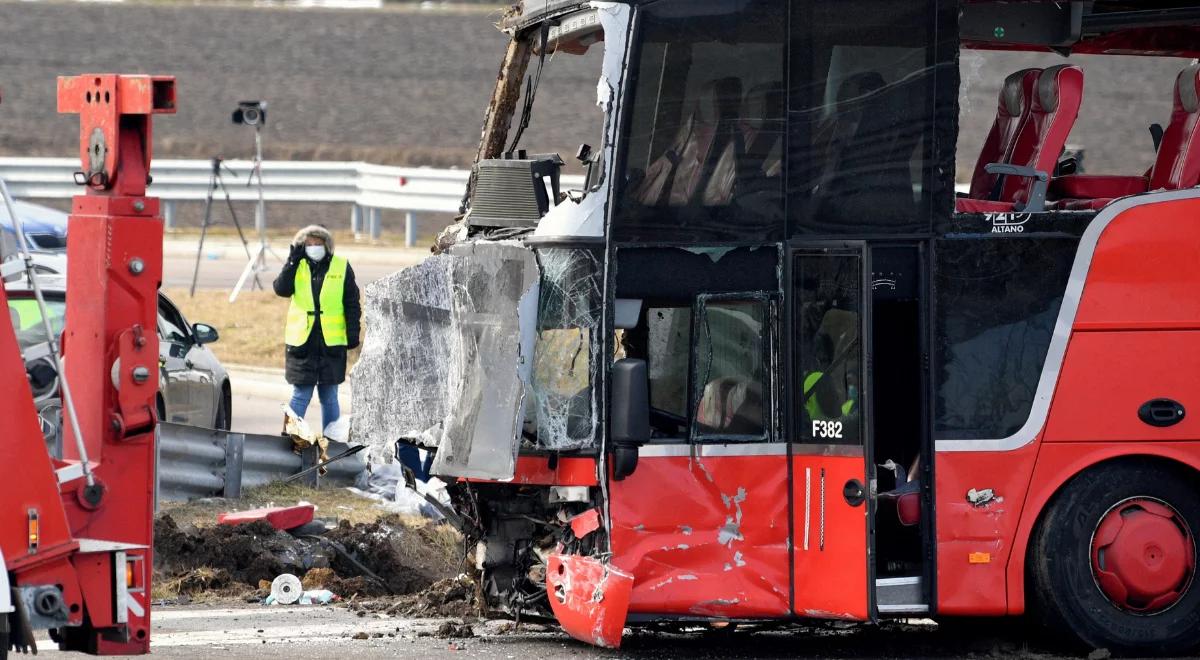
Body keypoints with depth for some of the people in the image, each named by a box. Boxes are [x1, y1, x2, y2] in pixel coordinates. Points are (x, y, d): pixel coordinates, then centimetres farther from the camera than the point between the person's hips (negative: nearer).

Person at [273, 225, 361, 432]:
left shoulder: (341, 267, 2)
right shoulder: (297, 267, 6)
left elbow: (352, 304, 5)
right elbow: (281, 289, -10)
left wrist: (353, 332, -2)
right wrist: (293, 261, -14)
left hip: (332, 343, 0)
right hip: (302, 342, 0)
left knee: (329, 396, 7)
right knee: (301, 395, -1)